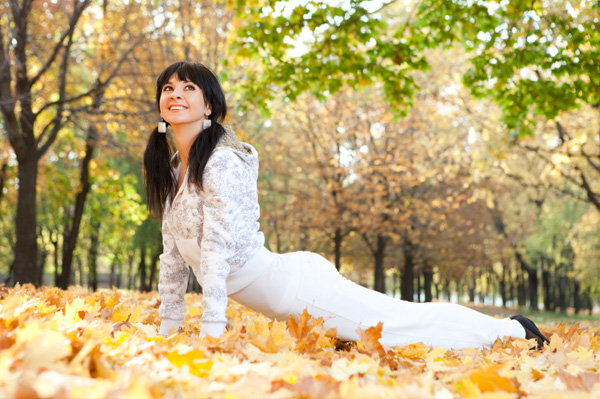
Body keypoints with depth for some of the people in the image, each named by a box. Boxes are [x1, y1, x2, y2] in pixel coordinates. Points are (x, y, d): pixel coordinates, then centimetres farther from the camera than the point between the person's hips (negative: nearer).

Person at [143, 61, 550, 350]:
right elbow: (174, 253, 15)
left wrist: (212, 330, -26)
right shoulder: (171, 170, 10)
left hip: (296, 284, -8)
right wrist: (167, 329, 13)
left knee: (401, 323, 0)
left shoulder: (222, 162, -17)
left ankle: (512, 329, 19)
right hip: (280, 297, 8)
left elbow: (218, 246, -24)